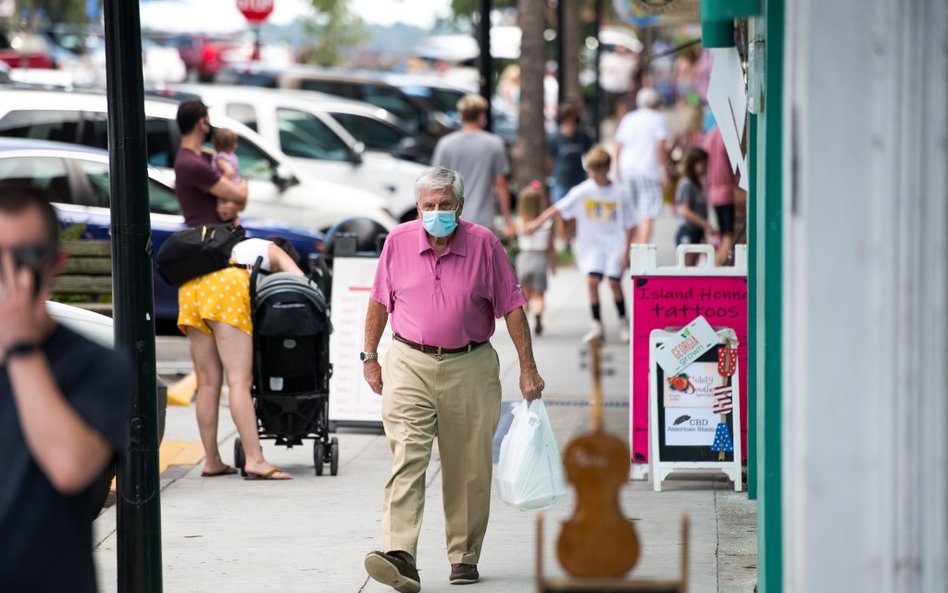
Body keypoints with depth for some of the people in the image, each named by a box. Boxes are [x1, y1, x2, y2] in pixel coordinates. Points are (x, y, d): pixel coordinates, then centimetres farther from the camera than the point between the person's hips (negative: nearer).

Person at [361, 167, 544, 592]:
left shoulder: (484, 244, -3)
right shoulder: (399, 242, 1)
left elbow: (511, 306, 1)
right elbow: (380, 301, 13)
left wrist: (528, 368, -1)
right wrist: (369, 357, 14)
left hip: (469, 368, 0)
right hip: (410, 365, 0)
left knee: (468, 470, 7)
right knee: (406, 460, -14)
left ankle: (465, 556, 21)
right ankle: (400, 556, -25)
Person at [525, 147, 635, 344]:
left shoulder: (620, 194, -4)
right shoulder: (582, 191, -2)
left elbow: (629, 224, 0)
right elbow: (558, 208, -3)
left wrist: (626, 251, -6)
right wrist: (536, 223, -11)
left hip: (615, 243, -1)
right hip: (591, 244, 1)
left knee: (614, 282, -5)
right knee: (592, 279, -12)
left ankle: (623, 322, 15)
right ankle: (596, 325, -4)